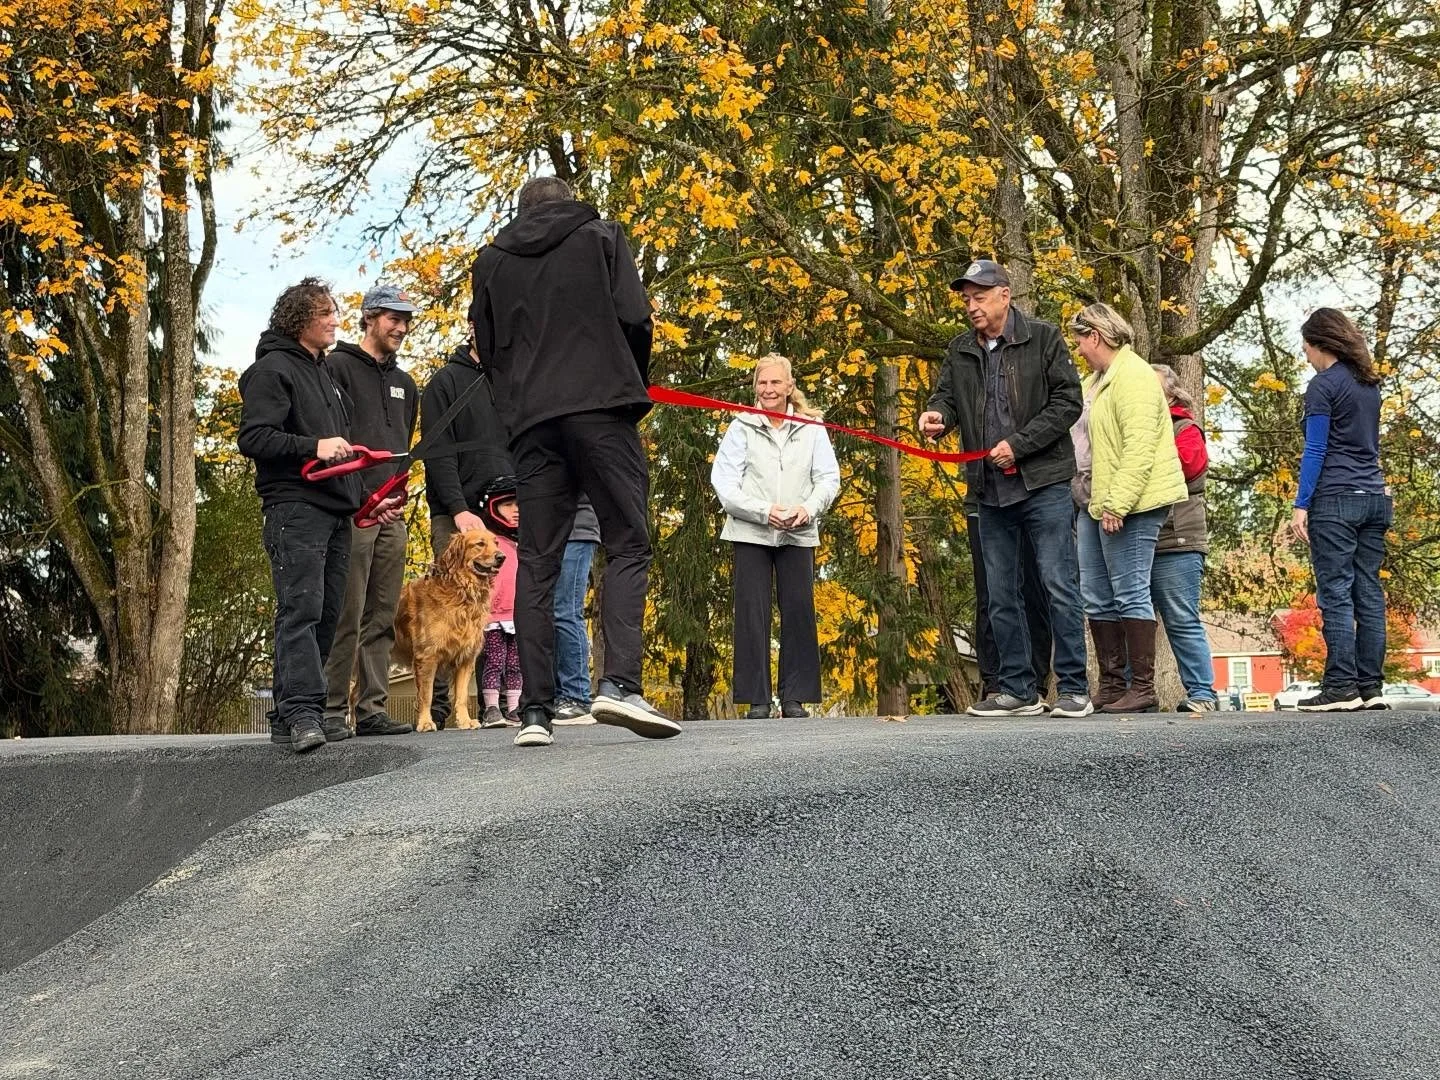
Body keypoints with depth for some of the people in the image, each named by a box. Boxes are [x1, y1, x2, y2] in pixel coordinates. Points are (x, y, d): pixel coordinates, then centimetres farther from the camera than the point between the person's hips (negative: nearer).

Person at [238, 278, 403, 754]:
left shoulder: (325, 374, 25)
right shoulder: (273, 369, -3)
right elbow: (253, 438, -13)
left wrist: (365, 498, 25)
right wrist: (313, 446, -21)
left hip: (335, 510, 9)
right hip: (295, 507, -9)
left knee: (325, 616, 5)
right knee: (301, 610, -17)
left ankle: (289, 715, 9)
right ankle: (301, 712, -23)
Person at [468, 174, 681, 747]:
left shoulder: (491, 260, 18)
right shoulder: (600, 236, 10)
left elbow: (487, 349, 16)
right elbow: (635, 318, 0)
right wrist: (634, 388, 13)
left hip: (530, 420, 3)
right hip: (601, 407, -3)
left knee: (537, 563, 4)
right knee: (628, 546, -1)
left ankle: (535, 709, -2)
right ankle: (619, 683, -19)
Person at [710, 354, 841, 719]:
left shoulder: (811, 428, 9)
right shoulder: (741, 428, 6)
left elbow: (829, 478, 5)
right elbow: (723, 481, -2)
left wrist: (808, 509, -16)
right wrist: (763, 511, -15)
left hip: (798, 535, 1)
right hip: (750, 534, -1)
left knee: (799, 611, -1)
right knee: (752, 613, -3)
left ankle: (795, 697, 5)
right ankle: (757, 700, 1)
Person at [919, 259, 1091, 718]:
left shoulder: (1042, 339, -2)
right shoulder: (960, 351, 12)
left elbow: (1067, 401, -7)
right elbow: (946, 394, 7)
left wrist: (1018, 444, -15)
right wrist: (936, 414, -19)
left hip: (1043, 484, -5)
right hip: (991, 491, 6)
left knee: (1059, 585, -6)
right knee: (1001, 595, 8)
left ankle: (1073, 688, 0)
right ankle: (1019, 691, 15)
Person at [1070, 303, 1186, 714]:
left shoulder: (1133, 376, -11)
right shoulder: (1096, 381, 21)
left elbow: (1139, 447, -20)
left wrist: (1117, 504, -24)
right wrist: (1090, 503, 19)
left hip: (1128, 507, -10)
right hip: (1096, 504, 10)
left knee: (1130, 593, -8)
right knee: (1097, 598, 10)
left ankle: (1142, 689, -3)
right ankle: (1111, 687, 16)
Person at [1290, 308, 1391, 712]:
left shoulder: (1323, 385, -7)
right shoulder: (1369, 384, 16)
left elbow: (1315, 450, -11)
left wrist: (1301, 505, -11)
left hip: (1335, 499, -7)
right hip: (1374, 497, 7)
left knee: (1336, 594, -7)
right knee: (1369, 593, 6)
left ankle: (1341, 687, -10)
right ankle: (1371, 687, 5)